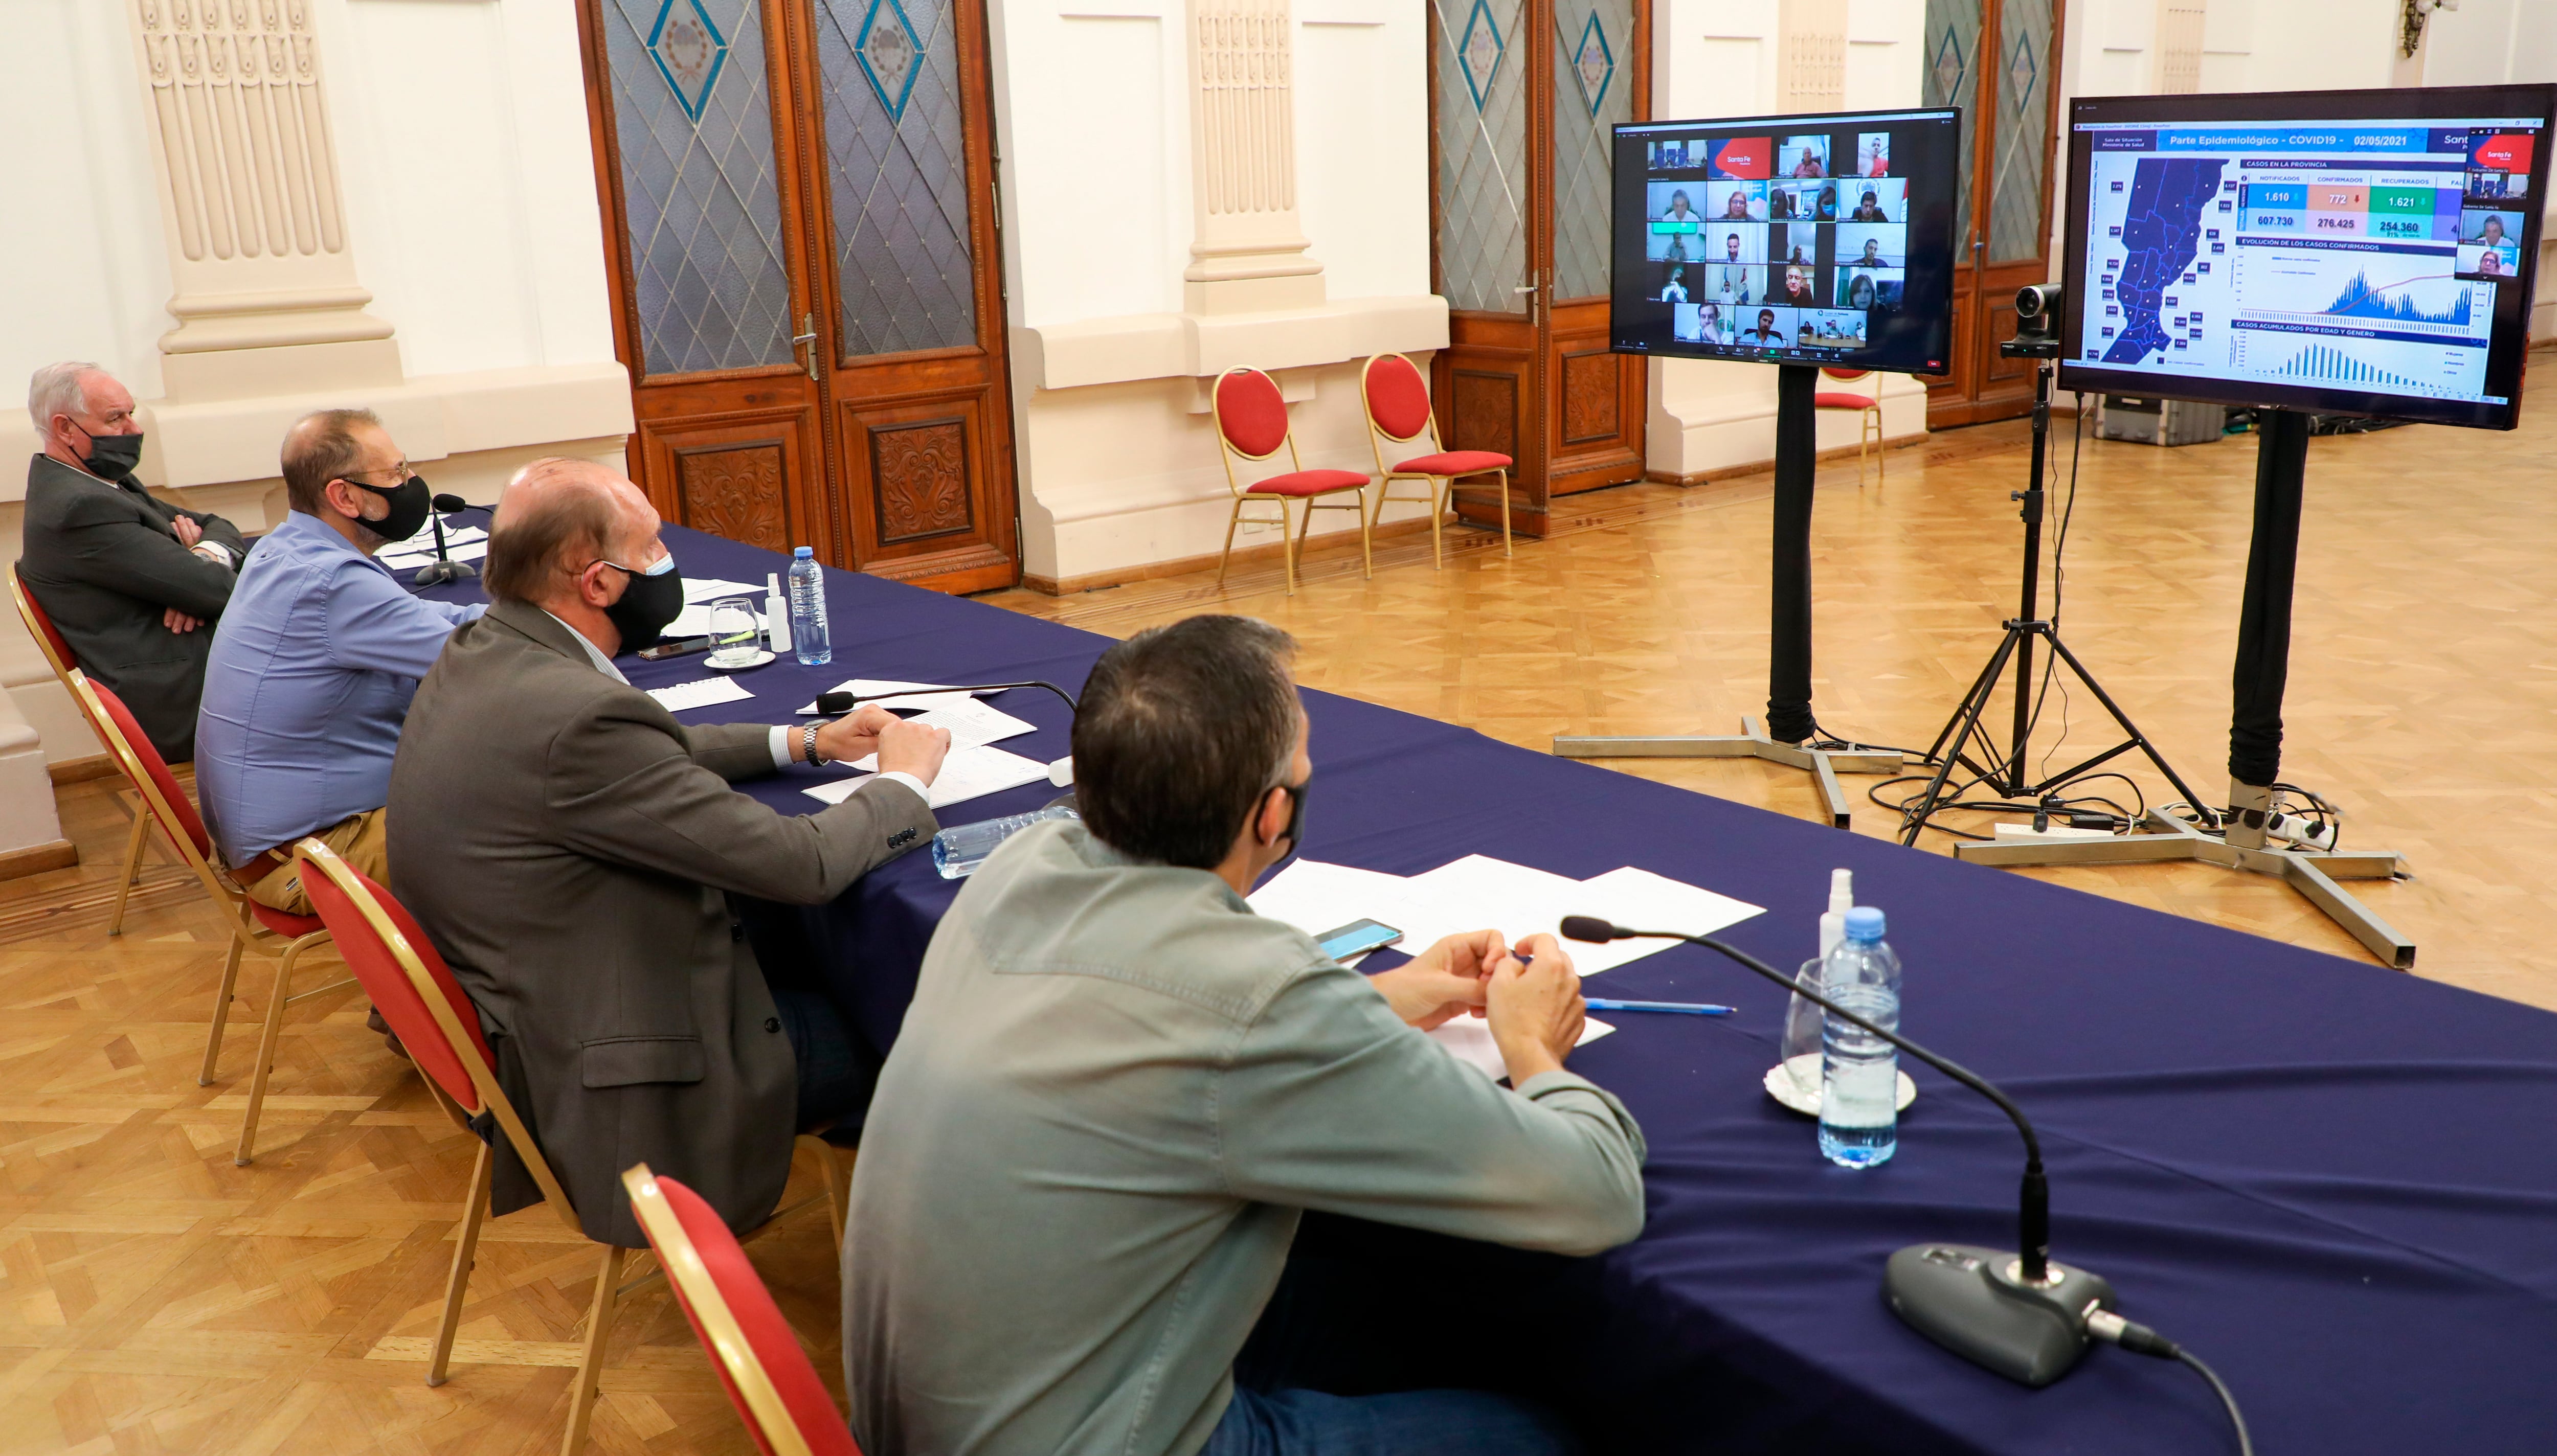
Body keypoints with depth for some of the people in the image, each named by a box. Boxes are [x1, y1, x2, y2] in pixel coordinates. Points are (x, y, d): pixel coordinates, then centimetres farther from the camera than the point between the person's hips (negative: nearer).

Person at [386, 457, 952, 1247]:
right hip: (595, 1085, -9)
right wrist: (904, 781, -6)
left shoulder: (480, 652, -1)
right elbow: (802, 863, -24)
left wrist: (802, 742, 11)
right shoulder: (577, 714, -31)